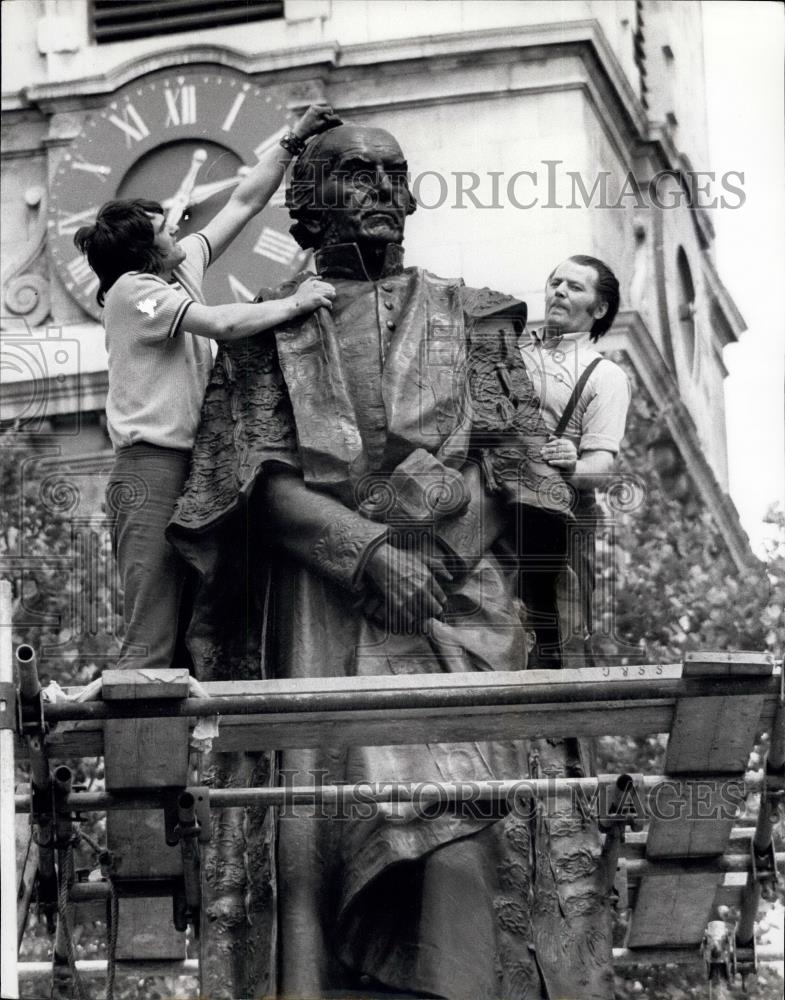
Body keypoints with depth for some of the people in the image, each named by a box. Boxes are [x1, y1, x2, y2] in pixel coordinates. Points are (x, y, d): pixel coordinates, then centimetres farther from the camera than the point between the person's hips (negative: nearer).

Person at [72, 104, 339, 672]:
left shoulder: (183, 269, 17)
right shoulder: (132, 289, -6)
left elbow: (245, 203, 21)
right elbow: (221, 323, -19)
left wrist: (293, 142, 14)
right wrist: (296, 303, -11)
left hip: (191, 470, 9)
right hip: (152, 470, -9)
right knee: (151, 644, -13)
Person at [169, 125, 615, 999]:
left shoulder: (469, 319, 19)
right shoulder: (268, 330, 15)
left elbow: (509, 467, 10)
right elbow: (256, 478, 2)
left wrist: (432, 559, -8)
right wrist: (371, 549, -13)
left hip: (454, 602, 0)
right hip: (313, 611, 0)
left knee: (463, 835, -18)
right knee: (318, 822, -11)